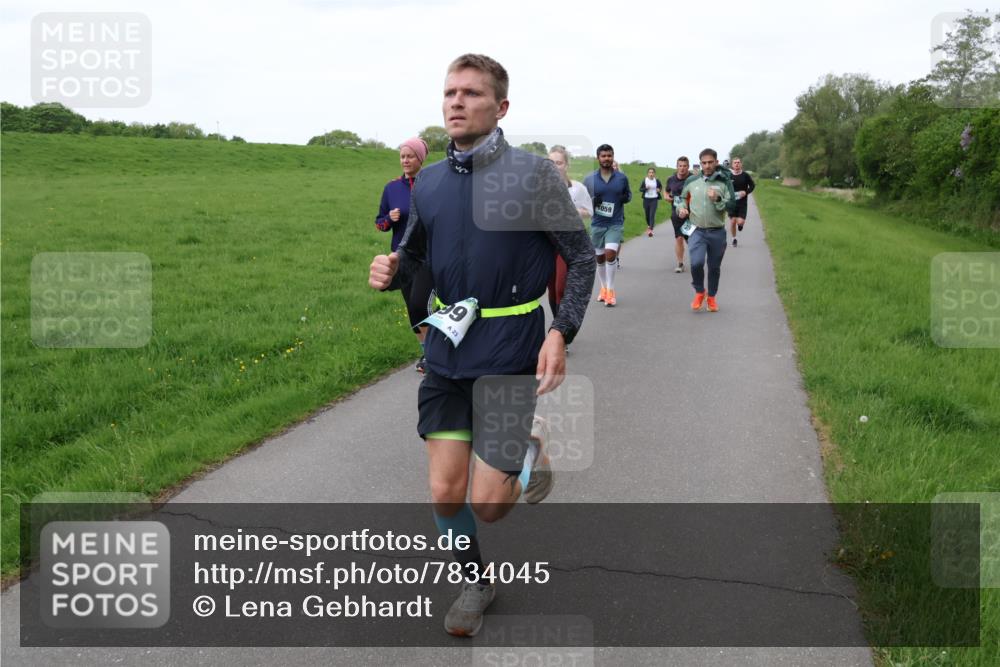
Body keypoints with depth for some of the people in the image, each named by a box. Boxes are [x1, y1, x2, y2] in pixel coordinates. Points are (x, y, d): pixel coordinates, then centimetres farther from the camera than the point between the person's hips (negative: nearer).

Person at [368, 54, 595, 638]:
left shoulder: (533, 173, -9)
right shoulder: (429, 182, 5)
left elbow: (582, 255, -3)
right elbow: (415, 252, 18)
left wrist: (562, 333, -13)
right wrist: (392, 269, -6)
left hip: (511, 354, -4)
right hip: (447, 352, 4)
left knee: (486, 505, -3)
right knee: (445, 491, 6)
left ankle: (530, 452, 31)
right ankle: (475, 581, 34)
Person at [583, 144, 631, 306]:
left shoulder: (622, 177, 0)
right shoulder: (589, 179, -3)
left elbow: (629, 194, 15)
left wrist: (626, 198, -9)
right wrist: (592, 202, -17)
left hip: (616, 223, -1)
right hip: (597, 224, 2)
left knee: (610, 254, -15)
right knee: (600, 258, 11)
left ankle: (610, 290, -3)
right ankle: (604, 288, 30)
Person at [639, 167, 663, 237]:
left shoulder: (657, 181, -1)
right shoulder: (644, 180, -3)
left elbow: (661, 186, 17)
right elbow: (640, 189, 1)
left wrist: (659, 190, -4)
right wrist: (646, 188, -17)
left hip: (654, 199, -1)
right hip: (646, 199, 1)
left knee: (652, 215, -12)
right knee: (647, 214, 11)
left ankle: (650, 230, -17)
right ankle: (649, 225, 40)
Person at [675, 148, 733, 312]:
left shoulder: (724, 182, -2)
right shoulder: (692, 181, 4)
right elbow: (683, 197, 21)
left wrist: (717, 199, -22)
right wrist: (682, 208, 1)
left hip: (717, 232, 0)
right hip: (697, 231, 0)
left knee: (714, 267, 10)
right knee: (696, 263, -19)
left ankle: (711, 297, 31)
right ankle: (699, 292, 7)